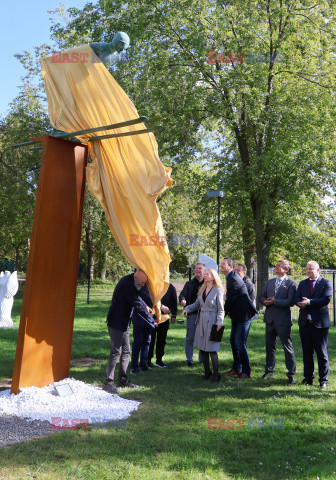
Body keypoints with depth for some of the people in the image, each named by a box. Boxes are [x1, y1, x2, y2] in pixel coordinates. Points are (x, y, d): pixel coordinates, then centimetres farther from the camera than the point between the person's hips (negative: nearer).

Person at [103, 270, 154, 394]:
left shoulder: (129, 281, 7)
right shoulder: (127, 284, -24)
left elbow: (137, 296, 29)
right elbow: (138, 305, -22)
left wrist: (145, 306, 23)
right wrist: (151, 320, -14)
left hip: (124, 323, 10)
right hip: (116, 323, -10)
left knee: (126, 351, 13)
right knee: (116, 352, -7)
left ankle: (123, 380, 22)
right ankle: (108, 382, 2)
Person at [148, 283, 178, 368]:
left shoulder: (171, 287, 8)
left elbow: (174, 302, 12)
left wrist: (174, 315, 6)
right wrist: (161, 306, -21)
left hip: (164, 317, 3)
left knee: (162, 339, 6)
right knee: (151, 338, 1)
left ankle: (159, 359, 16)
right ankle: (148, 359, 13)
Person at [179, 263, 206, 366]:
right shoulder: (189, 284, 11)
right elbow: (182, 294, 2)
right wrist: (182, 300, -21)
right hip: (192, 314, 1)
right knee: (190, 338, 2)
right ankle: (189, 360, 11)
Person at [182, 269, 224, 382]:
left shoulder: (218, 291, -6)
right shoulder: (202, 290, 12)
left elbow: (221, 309, -7)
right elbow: (196, 304, 17)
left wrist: (219, 322, -17)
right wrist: (187, 308, 1)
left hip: (212, 321, -6)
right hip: (201, 321, 6)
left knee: (211, 349, -5)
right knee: (202, 347, 8)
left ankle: (216, 373, 10)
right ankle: (207, 371, 24)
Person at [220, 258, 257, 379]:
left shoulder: (234, 279, -20)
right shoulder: (231, 278, 13)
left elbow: (230, 299, -19)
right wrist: (230, 311, 8)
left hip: (244, 315, -10)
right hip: (237, 316, 10)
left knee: (240, 343, -6)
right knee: (233, 341, 14)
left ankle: (246, 371, 7)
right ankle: (236, 368, 25)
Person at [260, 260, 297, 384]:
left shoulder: (291, 284, -6)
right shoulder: (269, 282, 13)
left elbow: (291, 301, -15)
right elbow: (262, 296, 15)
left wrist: (274, 301, -20)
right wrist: (265, 301, -8)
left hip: (283, 319, -6)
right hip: (270, 318, 6)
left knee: (288, 347, 0)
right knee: (270, 345, 15)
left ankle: (291, 374, 11)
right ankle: (269, 370, 30)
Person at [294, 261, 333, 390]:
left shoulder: (326, 283, -1)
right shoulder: (302, 283, 14)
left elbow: (326, 299, -15)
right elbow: (296, 299, 4)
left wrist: (309, 302, -20)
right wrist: (302, 303, -18)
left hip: (320, 323, -4)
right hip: (304, 322, 4)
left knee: (322, 353, 2)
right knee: (307, 352, 11)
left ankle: (323, 380, 13)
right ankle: (308, 378, 21)